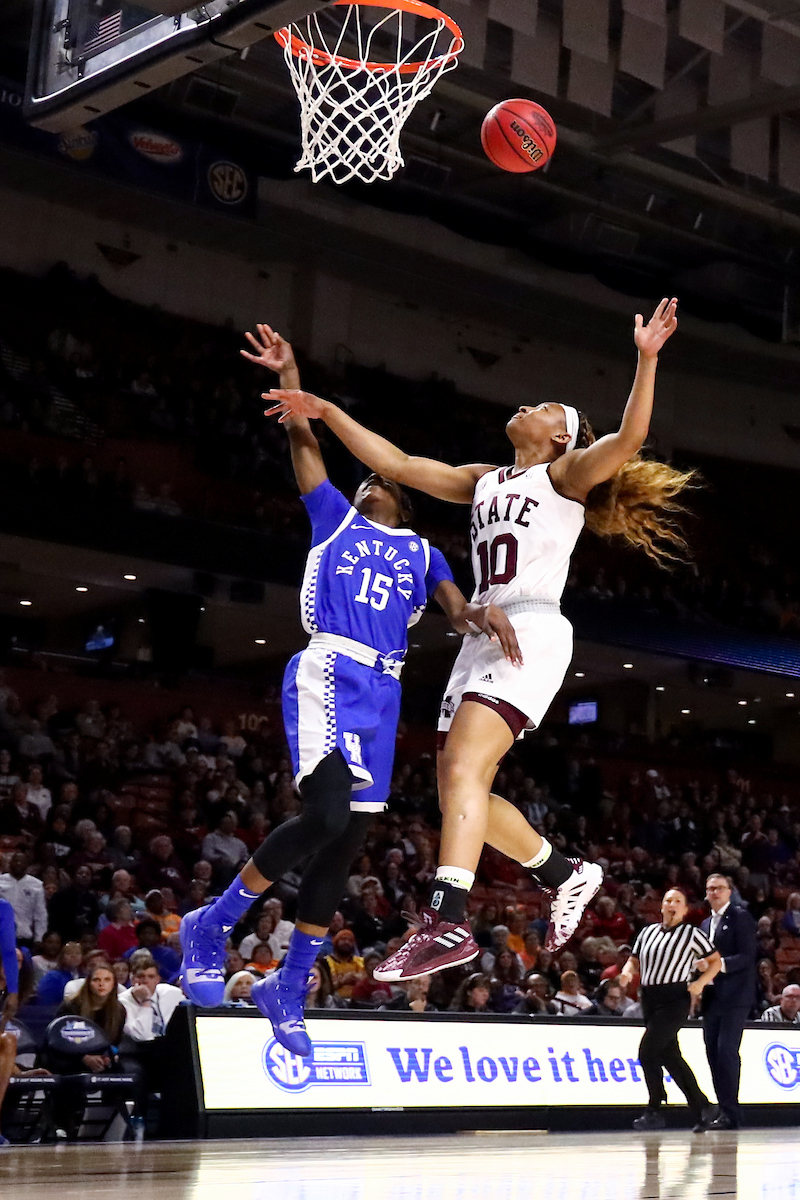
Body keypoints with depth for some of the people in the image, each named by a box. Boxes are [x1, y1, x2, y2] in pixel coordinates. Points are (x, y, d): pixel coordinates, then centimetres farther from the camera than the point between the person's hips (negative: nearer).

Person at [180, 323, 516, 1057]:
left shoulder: (421, 552, 23)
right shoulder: (335, 516, 17)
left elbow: (455, 609, 7)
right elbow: (304, 440, 10)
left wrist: (482, 612, -15)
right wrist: (288, 373, 2)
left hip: (383, 692, 5)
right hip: (329, 673, -5)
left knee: (348, 840, 5)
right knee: (328, 813, -25)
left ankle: (289, 987, 17)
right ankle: (213, 924, -9)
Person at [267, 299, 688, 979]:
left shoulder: (566, 474, 7)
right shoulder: (485, 481, 25)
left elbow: (628, 442, -12)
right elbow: (396, 464, 21)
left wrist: (647, 357, -21)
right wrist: (326, 411, 15)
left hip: (533, 631, -8)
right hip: (483, 635, 8)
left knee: (463, 765, -25)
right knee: (461, 791, 5)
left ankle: (447, 923, -34)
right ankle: (569, 876, 22)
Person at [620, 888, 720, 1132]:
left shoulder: (691, 933, 1)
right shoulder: (648, 932, 15)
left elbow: (715, 961, 4)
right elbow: (634, 961, 21)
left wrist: (701, 982, -12)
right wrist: (627, 972, -1)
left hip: (675, 999, -6)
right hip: (650, 999, 6)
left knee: (648, 1052, -15)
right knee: (670, 1057, 8)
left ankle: (654, 1111, -6)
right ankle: (701, 1108, 19)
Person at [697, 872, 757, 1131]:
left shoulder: (740, 917, -3)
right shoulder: (706, 924, 20)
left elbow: (747, 956, -11)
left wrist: (720, 964, -22)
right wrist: (700, 966, 3)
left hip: (735, 996, -8)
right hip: (712, 997, 8)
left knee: (726, 1049, -14)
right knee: (713, 1051, 5)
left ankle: (730, 1113, -12)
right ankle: (725, 1110, 11)